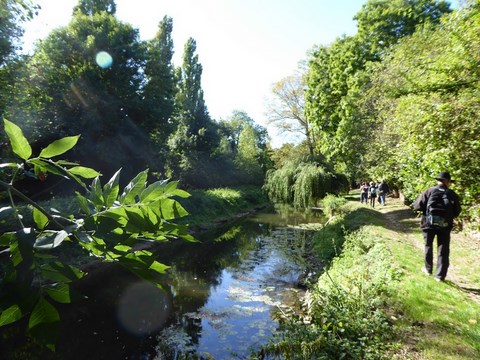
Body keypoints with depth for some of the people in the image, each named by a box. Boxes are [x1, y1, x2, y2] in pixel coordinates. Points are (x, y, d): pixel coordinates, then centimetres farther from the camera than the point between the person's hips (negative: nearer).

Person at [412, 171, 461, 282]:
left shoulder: (429, 191, -6)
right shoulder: (452, 194, -1)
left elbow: (417, 206, -9)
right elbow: (457, 212, 3)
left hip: (429, 224, 0)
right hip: (445, 226, 0)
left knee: (428, 247, 18)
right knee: (443, 250, 8)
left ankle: (428, 269, 30)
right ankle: (440, 275, 9)